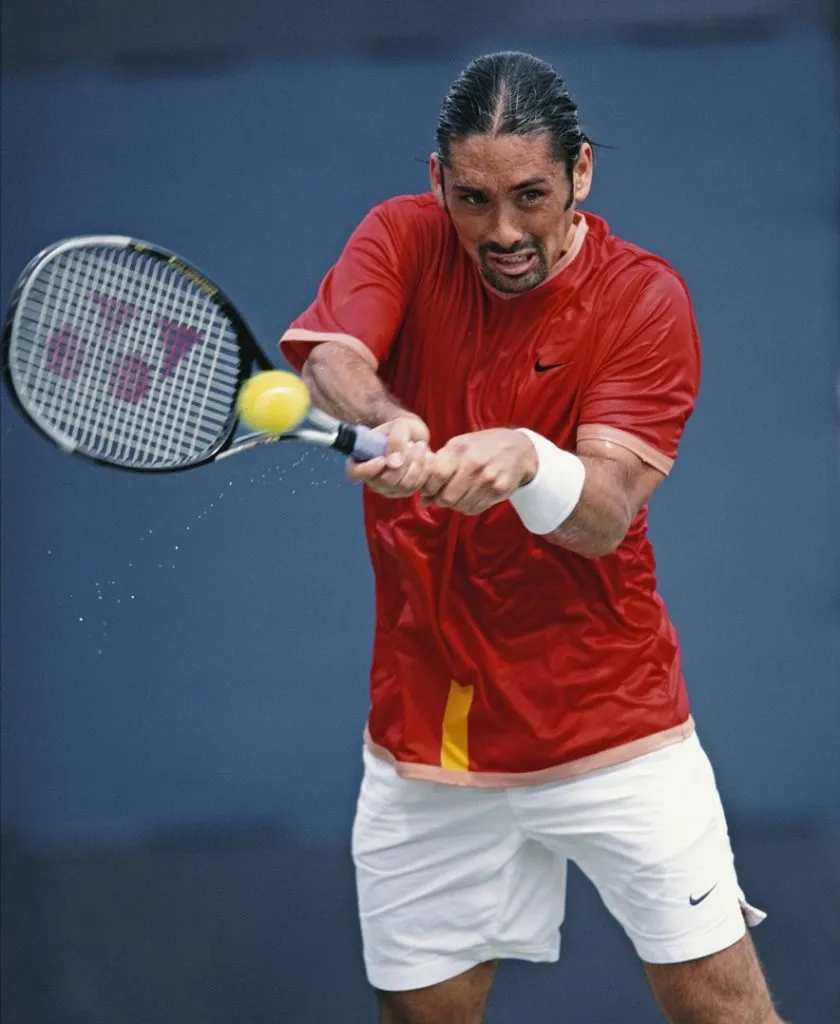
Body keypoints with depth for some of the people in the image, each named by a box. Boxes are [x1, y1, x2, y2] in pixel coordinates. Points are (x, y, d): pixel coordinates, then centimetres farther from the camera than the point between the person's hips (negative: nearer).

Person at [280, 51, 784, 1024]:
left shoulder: (644, 296, -8)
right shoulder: (401, 242, -2)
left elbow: (605, 515, -19)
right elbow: (328, 358, -22)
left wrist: (524, 459, -42)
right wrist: (386, 421, -46)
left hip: (611, 719, -2)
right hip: (425, 733, 2)